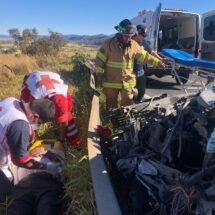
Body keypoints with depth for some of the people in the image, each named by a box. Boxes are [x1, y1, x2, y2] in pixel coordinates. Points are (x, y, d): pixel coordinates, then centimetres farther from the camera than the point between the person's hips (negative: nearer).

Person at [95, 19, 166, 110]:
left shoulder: (134, 45, 1)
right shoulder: (109, 44, -9)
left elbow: (145, 56, 8)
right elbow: (100, 59, -6)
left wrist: (157, 62, 3)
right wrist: (99, 73, -11)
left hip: (127, 82, 3)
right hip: (111, 82, -2)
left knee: (127, 105, 13)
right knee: (111, 106, 12)